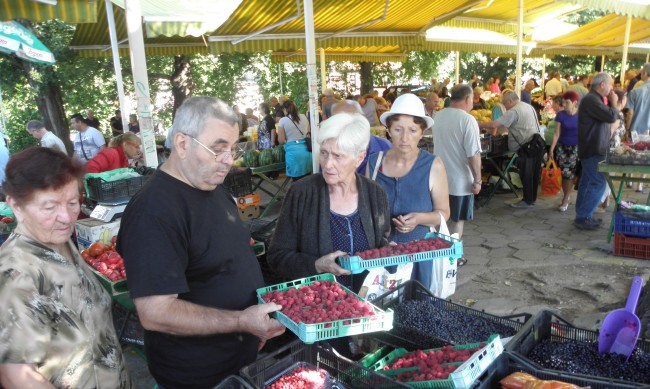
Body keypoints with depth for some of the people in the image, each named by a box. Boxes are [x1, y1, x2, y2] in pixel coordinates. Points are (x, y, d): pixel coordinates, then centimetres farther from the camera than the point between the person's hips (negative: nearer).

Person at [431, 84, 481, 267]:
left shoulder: (438, 116, 4)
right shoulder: (468, 120, -19)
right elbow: (473, 154, -21)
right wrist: (477, 180, -12)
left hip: (439, 177, 6)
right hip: (460, 180, -6)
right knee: (457, 220, 8)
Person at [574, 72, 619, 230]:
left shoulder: (594, 99, 15)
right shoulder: (591, 100, -19)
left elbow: (608, 118, 19)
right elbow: (611, 117, -24)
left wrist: (612, 104, 5)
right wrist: (613, 103, -6)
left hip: (592, 150, 11)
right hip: (594, 151, -11)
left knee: (587, 183, 13)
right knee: (598, 183, -9)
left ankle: (582, 216, 21)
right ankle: (583, 218, -5)